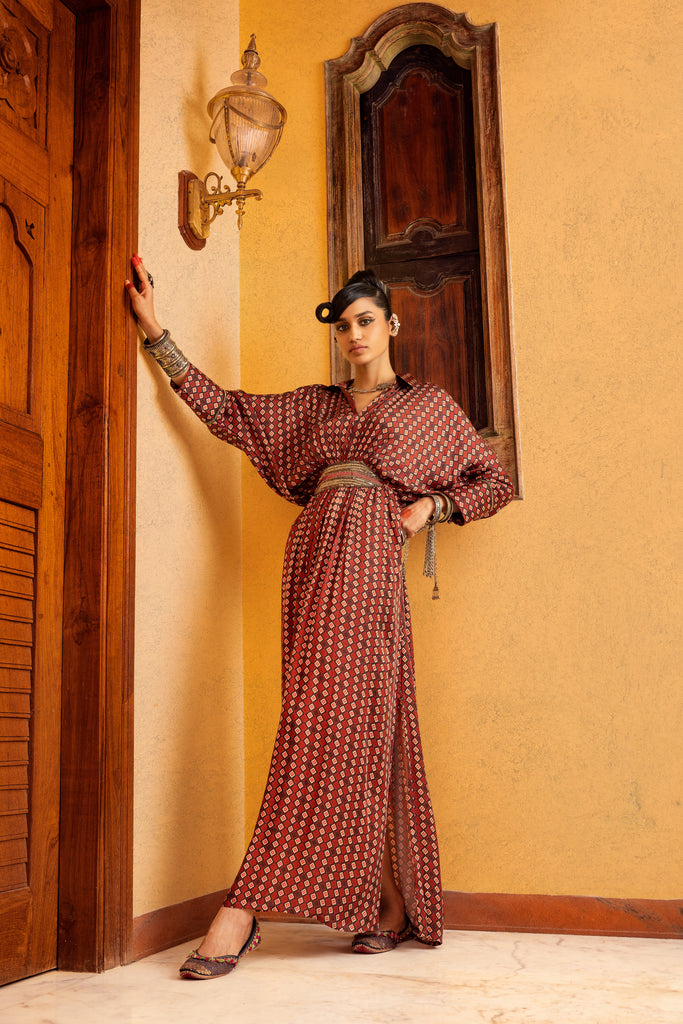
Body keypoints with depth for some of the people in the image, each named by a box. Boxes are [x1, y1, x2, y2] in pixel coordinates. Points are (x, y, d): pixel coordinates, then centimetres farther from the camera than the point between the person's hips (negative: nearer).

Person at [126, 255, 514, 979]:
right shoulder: (313, 407, 25)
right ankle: (387, 905, 5)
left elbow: (493, 480, 20)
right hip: (315, 552, 4)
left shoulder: (430, 405, 19)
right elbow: (225, 410, 19)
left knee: (345, 716, -14)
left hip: (371, 558, -4)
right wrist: (155, 332, 16)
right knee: (346, 725, -2)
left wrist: (431, 506, 2)